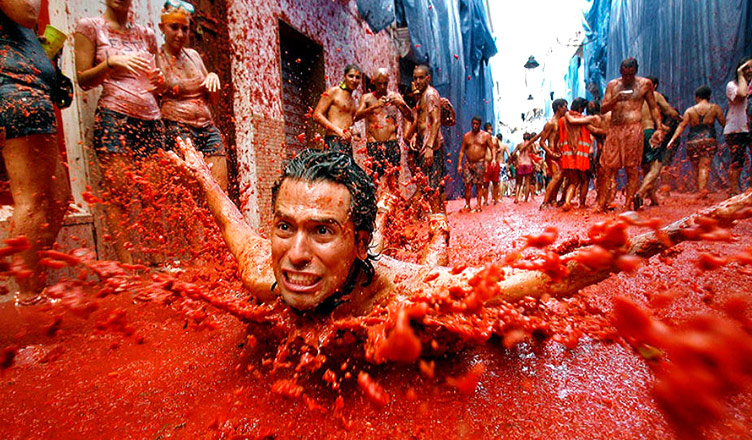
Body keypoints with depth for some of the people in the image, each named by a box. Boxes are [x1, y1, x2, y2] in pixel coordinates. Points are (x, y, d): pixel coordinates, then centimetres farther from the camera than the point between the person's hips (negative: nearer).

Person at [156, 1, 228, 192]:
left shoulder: (193, 55, 18)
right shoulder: (156, 58, 5)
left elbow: (213, 97, 22)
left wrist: (213, 77, 3)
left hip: (208, 128, 5)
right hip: (176, 130, -5)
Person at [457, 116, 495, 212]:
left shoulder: (486, 135, 5)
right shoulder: (466, 136, 10)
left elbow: (492, 148, 3)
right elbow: (462, 151, 10)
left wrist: (494, 159, -15)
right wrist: (459, 165, 3)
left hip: (480, 163, -2)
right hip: (468, 163, 2)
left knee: (479, 185, -2)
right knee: (467, 185, -2)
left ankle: (479, 205, 4)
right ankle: (467, 205, 7)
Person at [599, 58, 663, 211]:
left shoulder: (645, 83, 10)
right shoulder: (612, 85, 12)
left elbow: (653, 107, 14)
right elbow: (603, 108, 7)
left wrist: (659, 128, 6)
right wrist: (616, 99, -12)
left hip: (633, 129, -2)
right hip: (614, 129, 2)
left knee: (631, 168, -2)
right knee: (607, 168, -2)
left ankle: (628, 206, 3)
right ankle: (602, 205, 5)